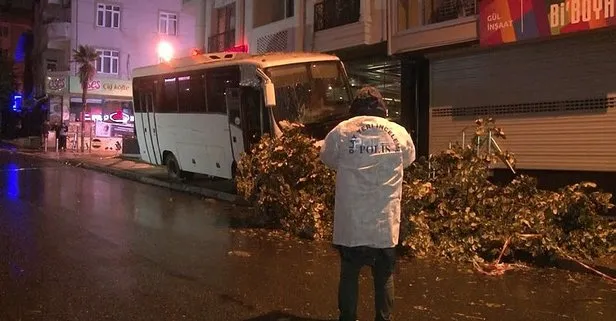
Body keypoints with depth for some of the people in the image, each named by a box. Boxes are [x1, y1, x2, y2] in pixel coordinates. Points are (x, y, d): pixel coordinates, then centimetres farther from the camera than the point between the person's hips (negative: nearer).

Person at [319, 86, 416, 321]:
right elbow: (408, 160, 18)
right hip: (385, 220, 1)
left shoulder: (342, 131, -3)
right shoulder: (399, 133, 0)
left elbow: (327, 159, 13)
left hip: (351, 220, -1)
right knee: (384, 277, 15)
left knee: (349, 274, 14)